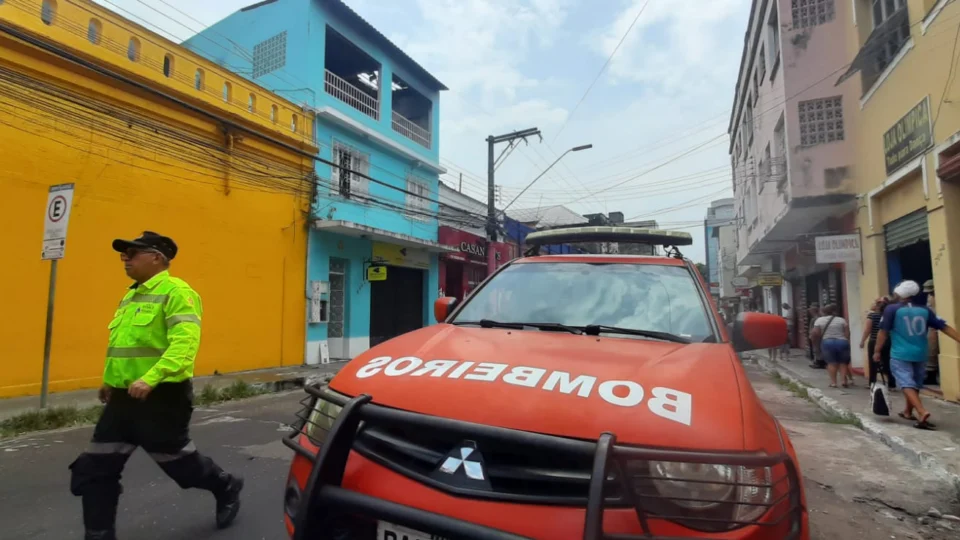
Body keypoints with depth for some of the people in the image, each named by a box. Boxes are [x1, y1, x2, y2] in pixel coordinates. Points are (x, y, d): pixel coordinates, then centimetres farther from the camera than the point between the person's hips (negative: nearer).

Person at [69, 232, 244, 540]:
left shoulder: (176, 292, -16)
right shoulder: (131, 295, 16)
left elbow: (185, 343, -28)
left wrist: (151, 378, -36)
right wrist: (109, 380, 22)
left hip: (162, 397, -8)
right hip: (123, 397, 9)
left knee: (176, 459, 8)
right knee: (95, 469, 8)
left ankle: (226, 488, 33)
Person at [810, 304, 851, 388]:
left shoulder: (819, 320, 3)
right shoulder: (841, 320, 7)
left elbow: (815, 333, -4)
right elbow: (847, 333, 0)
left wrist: (815, 340, 13)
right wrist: (847, 342, 8)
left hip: (827, 342, -1)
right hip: (842, 342, 1)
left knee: (831, 362, 3)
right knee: (843, 362, 12)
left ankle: (833, 382, 0)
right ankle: (844, 381, 4)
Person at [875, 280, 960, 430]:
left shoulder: (892, 309, -8)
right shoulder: (925, 310, 4)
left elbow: (883, 332, -8)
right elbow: (944, 327, 3)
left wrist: (877, 351, -2)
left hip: (900, 355, -5)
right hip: (920, 354, 5)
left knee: (907, 384, -7)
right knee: (915, 384, 19)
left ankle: (922, 412, -27)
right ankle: (908, 412, 33)